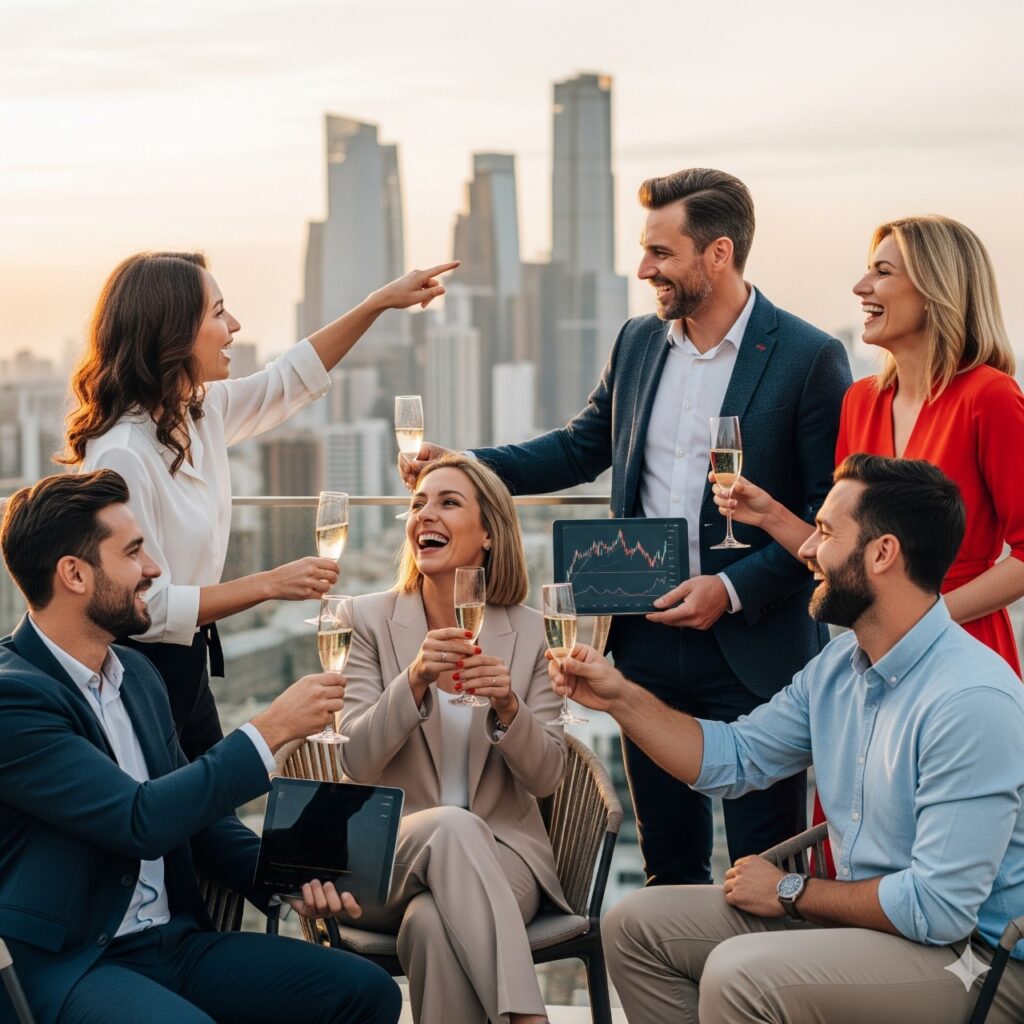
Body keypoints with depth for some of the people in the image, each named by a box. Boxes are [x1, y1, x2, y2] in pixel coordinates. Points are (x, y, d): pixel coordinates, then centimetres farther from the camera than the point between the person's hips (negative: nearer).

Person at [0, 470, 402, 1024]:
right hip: (63, 964, -8)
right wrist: (272, 728, -15)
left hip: (175, 939, 9)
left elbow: (195, 806, 20)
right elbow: (142, 821, -22)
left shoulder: (136, 673, 13)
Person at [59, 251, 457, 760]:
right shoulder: (122, 455, -24)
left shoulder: (201, 409, 0)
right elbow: (146, 607, -24)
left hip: (188, 669, 9)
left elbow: (286, 381, 18)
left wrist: (382, 300, 15)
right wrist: (270, 585, -21)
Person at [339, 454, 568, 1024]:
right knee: (452, 826, -36)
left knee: (432, 922, -35)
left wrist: (507, 707, -18)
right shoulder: (373, 619, 2)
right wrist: (415, 680, -23)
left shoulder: (526, 629, 4)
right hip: (393, 856, 0)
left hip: (502, 853, 0)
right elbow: (355, 763, -6)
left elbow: (547, 777, 2)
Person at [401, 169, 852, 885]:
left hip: (753, 649, -5)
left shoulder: (809, 359, -10)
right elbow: (582, 448, 20)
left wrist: (733, 588, -18)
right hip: (647, 642, 6)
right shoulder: (638, 343, 8)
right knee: (669, 860, 16)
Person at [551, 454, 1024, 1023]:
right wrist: (620, 697, 4)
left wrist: (792, 892, -12)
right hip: (864, 910, 9)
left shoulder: (971, 700, -26)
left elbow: (938, 907, -26)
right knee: (636, 927, 6)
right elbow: (732, 760, 16)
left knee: (740, 976, -30)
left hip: (965, 950, -9)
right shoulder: (838, 668, 4)